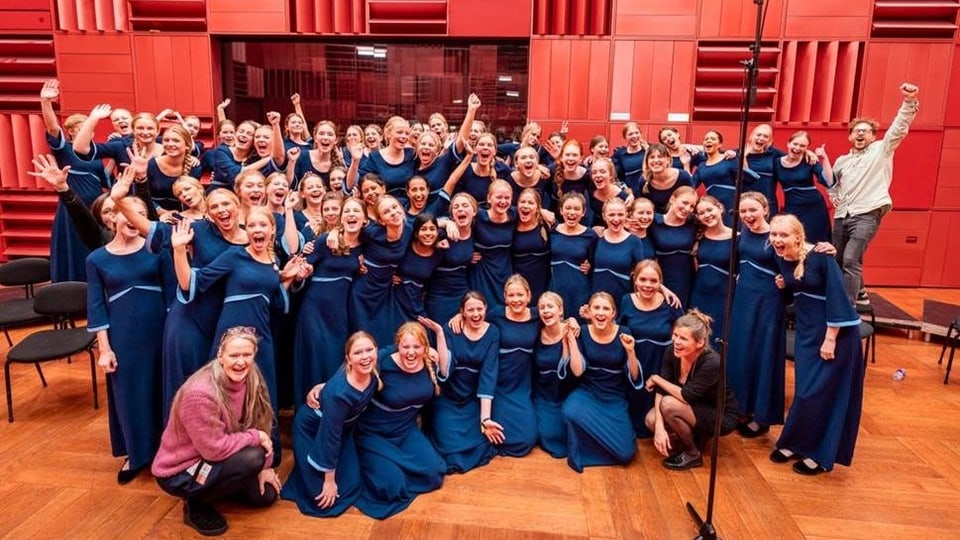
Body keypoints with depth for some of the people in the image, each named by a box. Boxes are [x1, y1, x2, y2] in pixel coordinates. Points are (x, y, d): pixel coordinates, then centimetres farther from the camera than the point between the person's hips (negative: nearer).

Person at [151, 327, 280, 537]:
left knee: (265, 494, 3)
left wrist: (263, 467, -4)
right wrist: (255, 437, -19)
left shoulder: (250, 379, -10)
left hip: (211, 461, 7)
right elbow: (215, 448, -29)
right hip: (178, 472, -7)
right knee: (252, 458, -28)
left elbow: (258, 424, -1)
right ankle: (196, 504, -6)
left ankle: (216, 486, 21)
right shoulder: (200, 393, -33)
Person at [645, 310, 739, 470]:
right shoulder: (672, 353, -14)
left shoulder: (711, 363, -32)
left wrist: (656, 378, -20)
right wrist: (659, 426, -27)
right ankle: (695, 435, 10)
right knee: (651, 420, -16)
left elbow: (686, 396, -32)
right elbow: (660, 391, -16)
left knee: (669, 404, -29)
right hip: (696, 409, 6)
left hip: (722, 417, -6)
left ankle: (693, 454, -5)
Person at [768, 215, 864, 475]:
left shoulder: (821, 256, -21)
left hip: (836, 331, -6)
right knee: (804, 390, 12)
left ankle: (819, 455, 13)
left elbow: (837, 297, -21)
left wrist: (830, 339, -20)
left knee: (822, 392, -1)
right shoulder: (781, 259, -1)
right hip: (806, 330, 6)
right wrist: (784, 285, -7)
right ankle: (796, 444, 24)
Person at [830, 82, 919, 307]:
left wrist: (909, 102, -25)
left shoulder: (881, 150, 6)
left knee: (851, 260, -20)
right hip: (841, 216, 6)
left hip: (866, 215, -6)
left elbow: (899, 129, -10)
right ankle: (859, 294, 36)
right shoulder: (842, 160, 18)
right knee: (837, 260, 14)